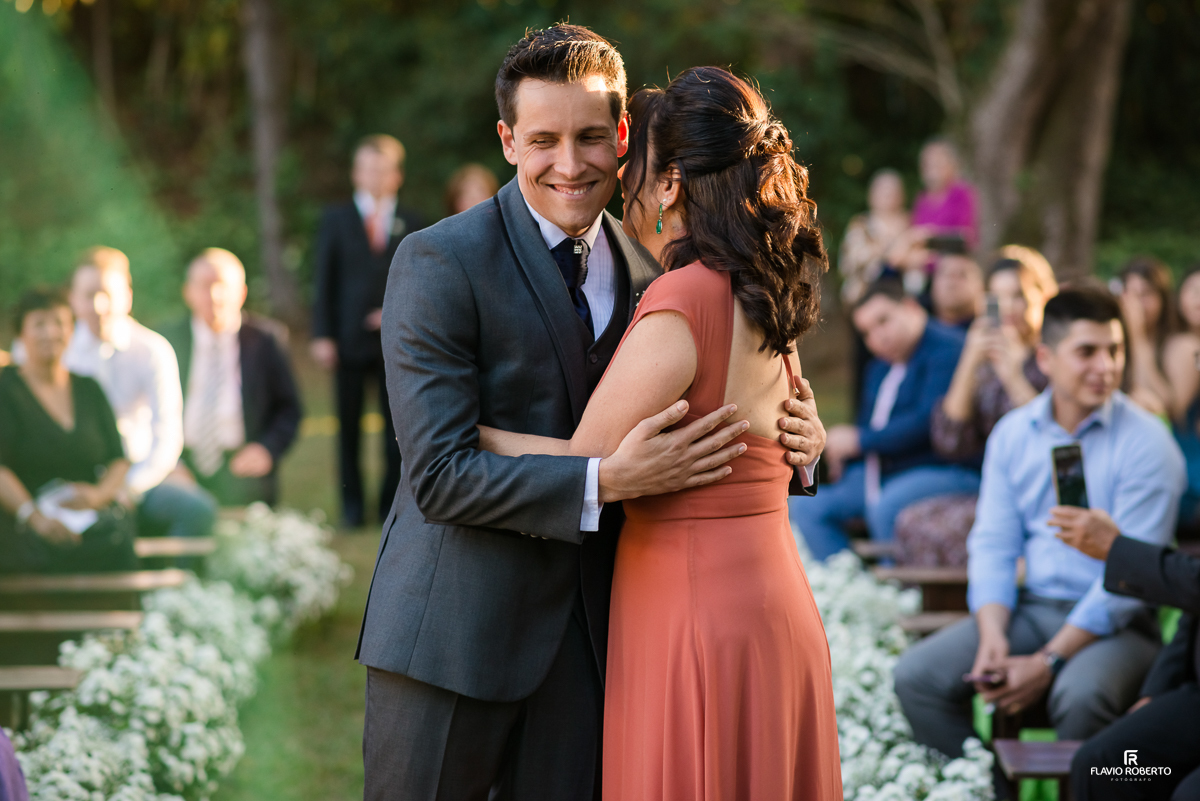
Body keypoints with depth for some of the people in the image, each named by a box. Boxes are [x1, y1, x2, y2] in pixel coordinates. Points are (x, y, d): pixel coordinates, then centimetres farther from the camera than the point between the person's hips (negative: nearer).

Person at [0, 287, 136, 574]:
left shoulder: (89, 390, 20)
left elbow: (119, 461, 17)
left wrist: (100, 493, -6)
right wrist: (34, 516, -23)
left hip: (91, 515, 4)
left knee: (117, 539, -31)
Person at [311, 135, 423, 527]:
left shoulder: (410, 223, 8)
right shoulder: (336, 218, 7)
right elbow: (324, 280, 3)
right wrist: (322, 335, -4)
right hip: (350, 338, 0)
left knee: (397, 427, 3)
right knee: (349, 425, 5)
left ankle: (392, 503, 13)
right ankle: (352, 505, 14)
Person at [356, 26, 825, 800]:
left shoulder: (645, 266, 8)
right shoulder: (439, 262, -11)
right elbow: (440, 476, -18)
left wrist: (795, 435, -3)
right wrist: (606, 482, -29)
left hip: (587, 633, 5)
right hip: (455, 633, -5)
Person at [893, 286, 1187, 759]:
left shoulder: (1146, 443, -9)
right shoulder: (1012, 433, 8)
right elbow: (993, 543, 8)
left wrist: (1048, 662, -19)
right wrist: (992, 638, -11)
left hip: (1116, 624, -5)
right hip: (1029, 609, 5)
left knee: (1080, 696, -37)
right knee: (916, 675, -13)